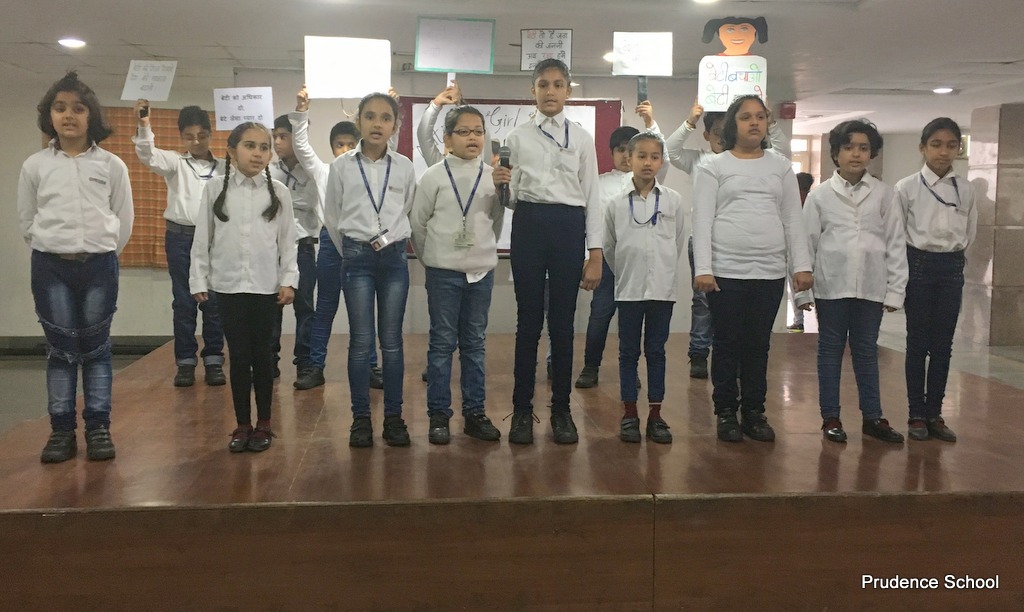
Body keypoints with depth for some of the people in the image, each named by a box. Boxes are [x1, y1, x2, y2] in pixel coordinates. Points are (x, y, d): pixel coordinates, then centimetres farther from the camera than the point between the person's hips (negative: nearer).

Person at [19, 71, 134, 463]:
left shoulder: (111, 165, 0)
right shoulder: (35, 165, 2)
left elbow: (124, 218, 6)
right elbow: (26, 220, 10)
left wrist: (102, 253, 7)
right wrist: (51, 252, 8)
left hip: (99, 266, 0)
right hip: (50, 267, 1)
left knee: (96, 348, 5)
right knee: (60, 349, 4)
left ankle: (98, 428, 12)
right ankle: (61, 430, 11)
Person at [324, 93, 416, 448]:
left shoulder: (404, 167, 1)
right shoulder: (342, 166, -1)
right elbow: (331, 216, 8)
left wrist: (393, 244, 12)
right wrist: (351, 252, 11)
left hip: (394, 258, 1)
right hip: (357, 258, -1)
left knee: (392, 341, 4)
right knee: (361, 341, 0)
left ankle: (393, 416, 12)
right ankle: (361, 418, 9)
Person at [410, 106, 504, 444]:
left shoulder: (493, 176, 3)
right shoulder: (434, 176, -4)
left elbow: (497, 220, 10)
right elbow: (417, 221, 2)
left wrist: (485, 251, 4)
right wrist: (430, 257, 6)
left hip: (481, 270, 3)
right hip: (444, 271, -3)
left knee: (475, 343, 9)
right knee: (443, 342, 2)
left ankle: (474, 413, 18)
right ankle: (438, 415, 9)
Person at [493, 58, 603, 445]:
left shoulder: (581, 138, 7)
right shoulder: (518, 137, 8)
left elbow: (592, 196, 5)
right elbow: (511, 197, 8)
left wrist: (596, 253, -1)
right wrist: (501, 185, -16)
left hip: (569, 227, 0)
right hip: (529, 224, 0)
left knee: (563, 321, 5)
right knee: (528, 319, 4)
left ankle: (561, 409, 17)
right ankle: (522, 409, 14)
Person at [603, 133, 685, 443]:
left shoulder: (673, 200, 1)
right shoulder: (616, 203, -1)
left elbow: (679, 241, 9)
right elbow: (609, 247, 8)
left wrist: (666, 273, 12)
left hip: (663, 287, 1)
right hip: (629, 289, -1)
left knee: (656, 350, 8)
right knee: (629, 351, 6)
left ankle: (655, 414, 15)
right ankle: (629, 414, 14)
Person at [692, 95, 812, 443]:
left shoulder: (781, 168, 13)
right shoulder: (714, 167, 3)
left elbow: (793, 221, 10)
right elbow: (702, 220, -3)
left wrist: (801, 266, 1)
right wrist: (703, 269, -13)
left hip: (770, 272, 3)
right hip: (726, 271, -3)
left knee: (759, 345, 8)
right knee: (728, 344, 2)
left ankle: (754, 412, 18)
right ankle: (726, 413, 13)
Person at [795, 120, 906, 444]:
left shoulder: (883, 193, 4)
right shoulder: (820, 195, 1)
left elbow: (896, 243, 4)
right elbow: (807, 243, 1)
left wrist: (895, 290, 0)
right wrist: (802, 289, -2)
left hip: (871, 287, 1)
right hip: (831, 286, -1)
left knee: (867, 351, 10)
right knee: (830, 350, 8)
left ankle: (873, 417, 20)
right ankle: (831, 417, 17)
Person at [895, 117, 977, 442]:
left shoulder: (967, 190, 2)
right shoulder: (907, 187, -6)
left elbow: (970, 233, 12)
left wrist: (952, 254, 8)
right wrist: (917, 258, 1)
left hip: (952, 268, 3)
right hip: (919, 265, -3)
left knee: (943, 344, 6)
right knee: (918, 342, 3)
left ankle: (935, 414, 15)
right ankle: (917, 415, 11)